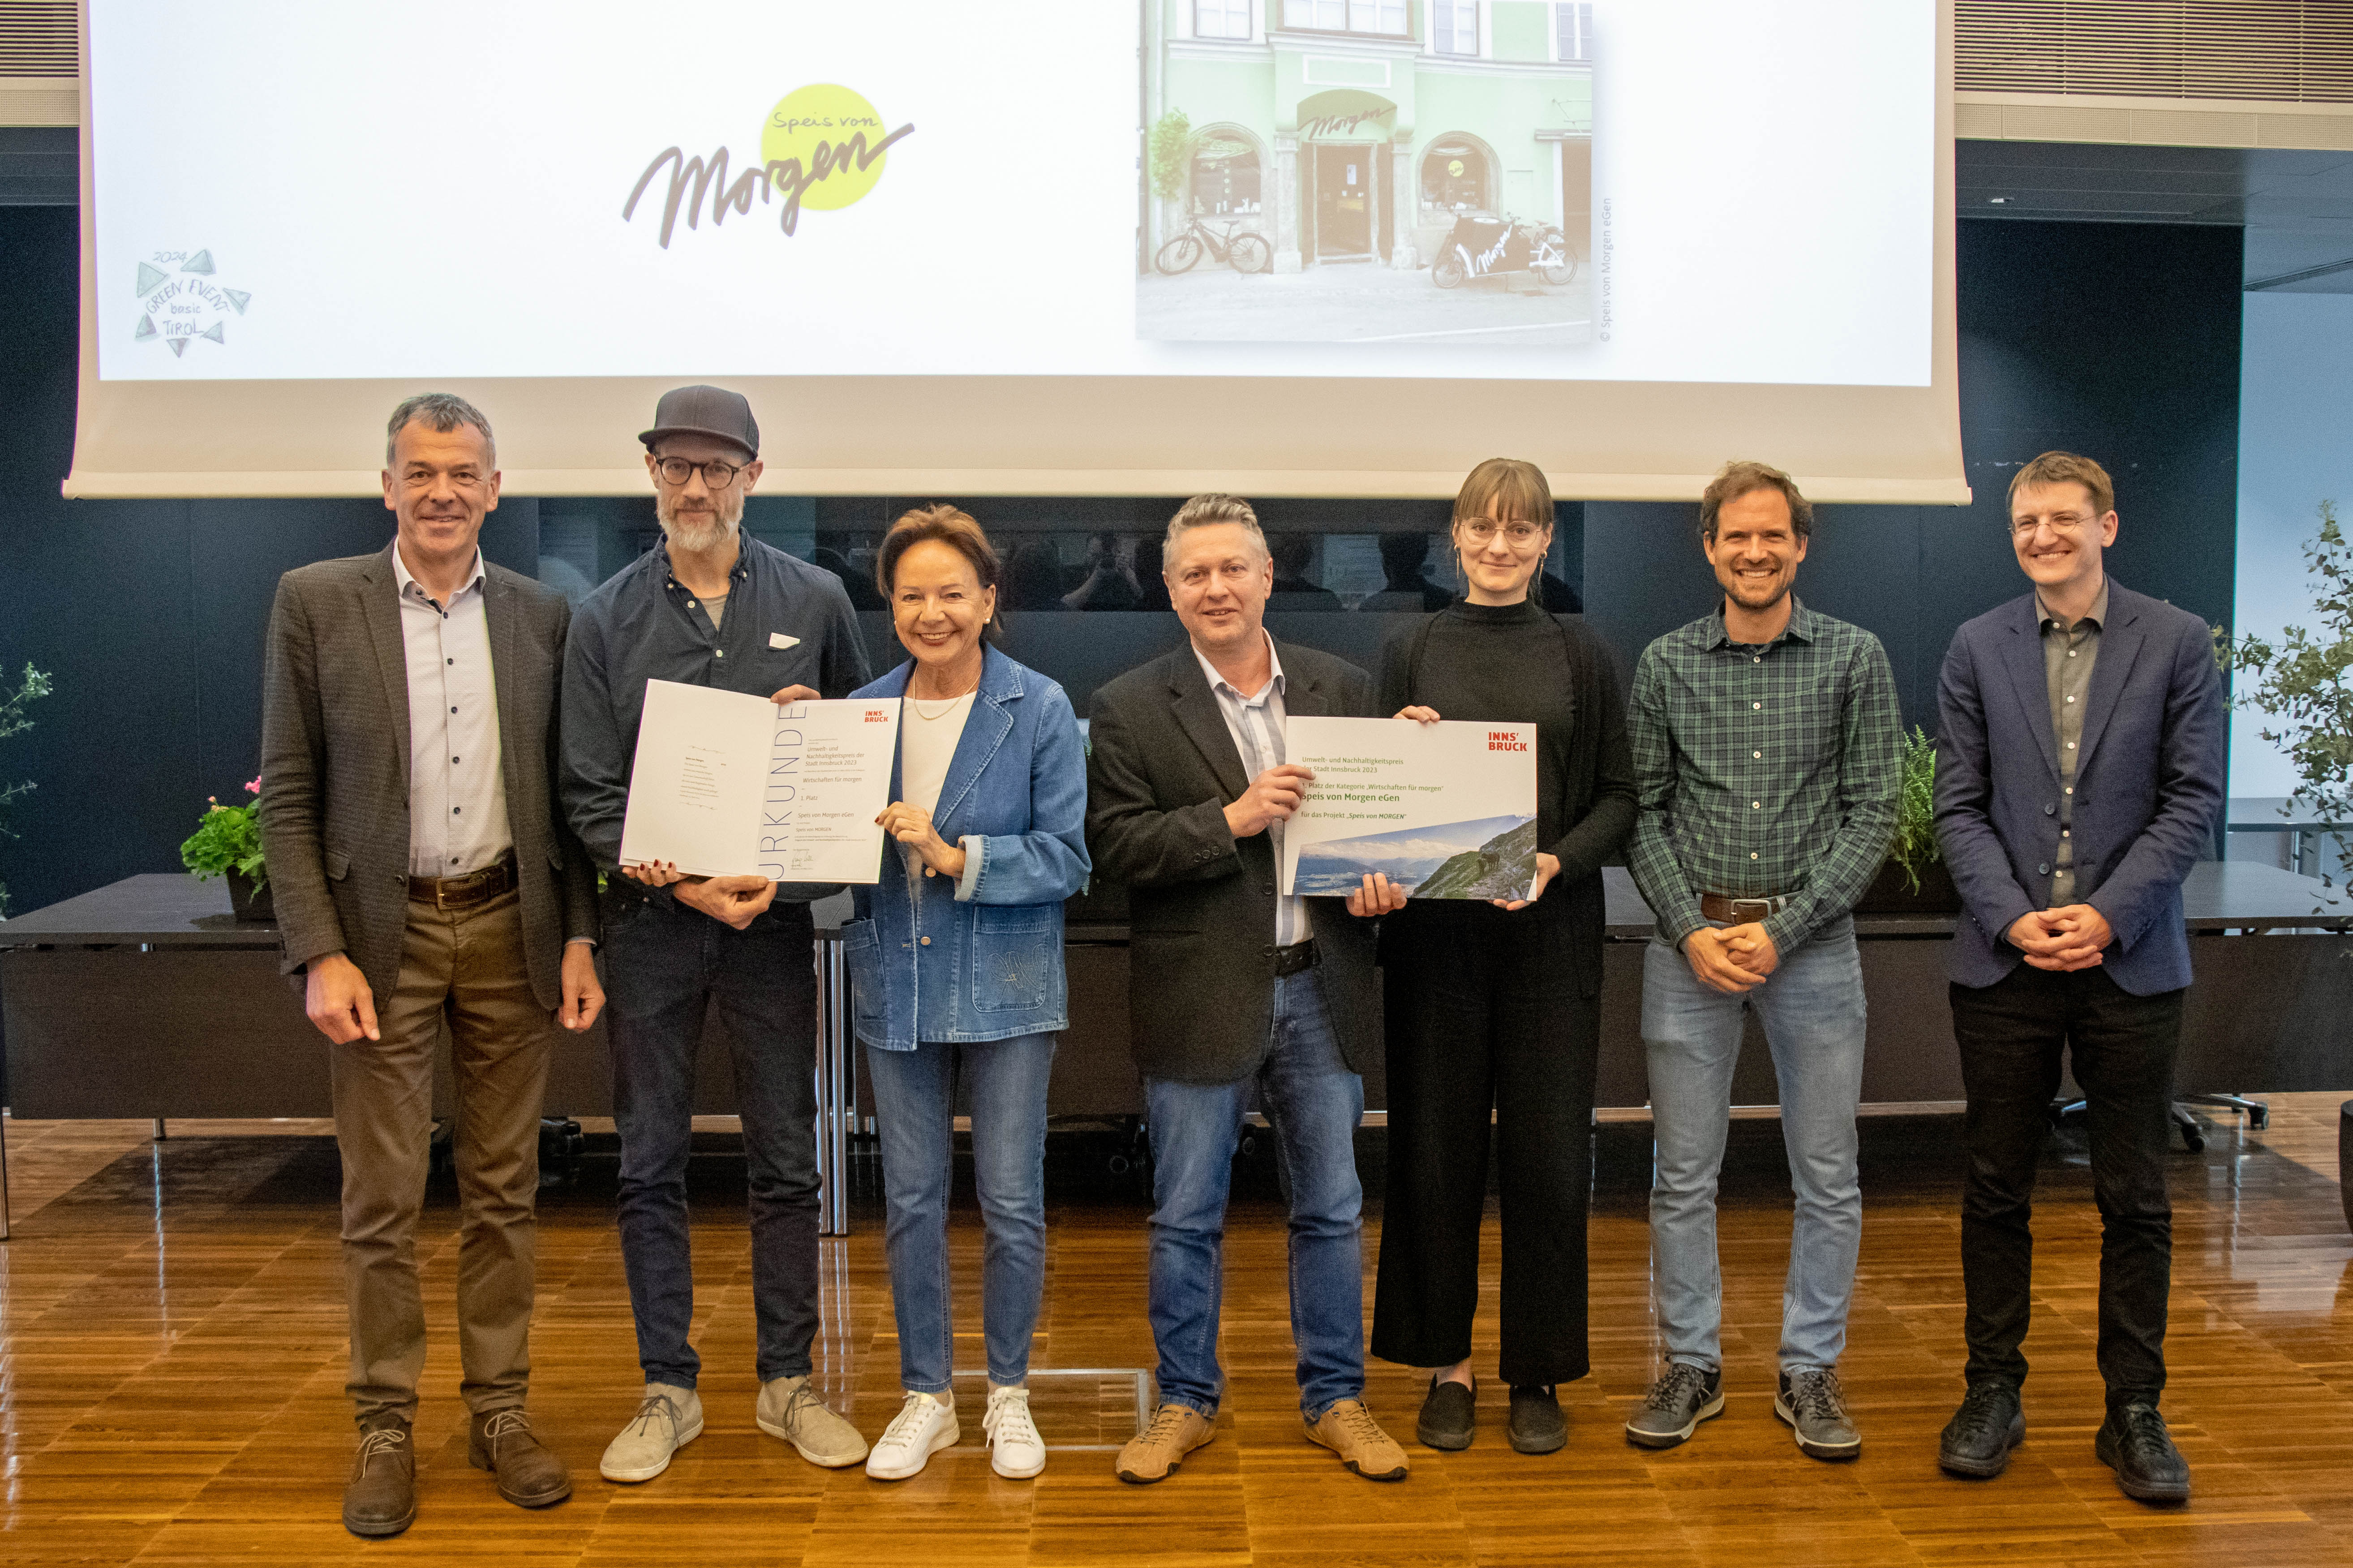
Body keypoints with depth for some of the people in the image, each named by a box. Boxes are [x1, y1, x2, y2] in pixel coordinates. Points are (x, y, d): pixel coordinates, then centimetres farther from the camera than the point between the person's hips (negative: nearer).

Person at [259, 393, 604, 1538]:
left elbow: (563, 792, 9)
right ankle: (384, 1429, 19)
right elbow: (288, 796, -3)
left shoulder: (542, 616, 5)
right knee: (381, 1199, 4)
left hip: (509, 928, 2)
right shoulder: (315, 603, -1)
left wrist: (579, 937, 2)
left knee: (503, 1188, 10)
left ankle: (499, 1411, 23)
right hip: (381, 931, -2)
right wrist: (320, 954, -10)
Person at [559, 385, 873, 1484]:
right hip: (650, 914, 0)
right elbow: (590, 792, -2)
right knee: (650, 1164, 7)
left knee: (785, 1159, 7)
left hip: (772, 913, 0)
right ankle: (668, 1390, 20)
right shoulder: (607, 618, 1)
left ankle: (788, 1382, 22)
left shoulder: (813, 601, 3)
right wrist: (679, 880, -15)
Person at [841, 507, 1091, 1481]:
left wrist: (956, 856, -20)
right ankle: (926, 1397, 27)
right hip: (897, 988, 3)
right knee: (912, 1204, 11)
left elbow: (1065, 858, -9)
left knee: (1013, 1205, 5)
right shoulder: (861, 712, 4)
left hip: (1005, 989, -3)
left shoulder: (1039, 710, -6)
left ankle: (1009, 1393, 25)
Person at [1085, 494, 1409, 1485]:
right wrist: (1232, 819, -20)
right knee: (1186, 1218, 9)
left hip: (1319, 988, 3)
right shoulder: (1131, 709, -3)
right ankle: (1186, 1400, 27)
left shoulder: (1342, 688, 6)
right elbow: (1113, 845, -11)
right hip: (1202, 1000, -2)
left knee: (1332, 1210, 12)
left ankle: (1335, 1396, 28)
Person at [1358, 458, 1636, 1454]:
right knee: (1437, 1146, 5)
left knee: (1549, 1150, 3)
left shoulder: (1581, 658, 7)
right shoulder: (1411, 654, 7)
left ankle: (1539, 1371, 19)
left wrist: (1556, 860, -12)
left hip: (1550, 929, 0)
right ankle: (1446, 1364, 20)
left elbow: (1620, 797, 5)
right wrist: (1374, 873, -14)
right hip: (1435, 927, 0)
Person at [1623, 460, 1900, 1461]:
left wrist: (1782, 931, -11)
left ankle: (1810, 1371, 22)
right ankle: (1692, 1365, 21)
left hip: (1812, 944, 0)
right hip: (1689, 945, 1)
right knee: (1683, 1173, 7)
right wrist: (1691, 931, -8)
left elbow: (1871, 816, -3)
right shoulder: (1665, 664, 4)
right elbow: (1644, 815, 5)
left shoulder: (1853, 658, 0)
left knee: (1828, 1176, 7)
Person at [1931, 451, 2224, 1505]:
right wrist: (2012, 916, -11)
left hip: (2130, 960, -1)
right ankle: (1993, 1393, 21)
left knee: (2135, 1199, 7)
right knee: (1996, 1191, 8)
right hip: (2004, 959, 1)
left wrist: (2109, 914, -13)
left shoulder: (2177, 642, 2)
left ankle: (2134, 1410, 20)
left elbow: (2194, 799, -3)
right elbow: (1959, 805, 3)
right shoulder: (1978, 649, 6)